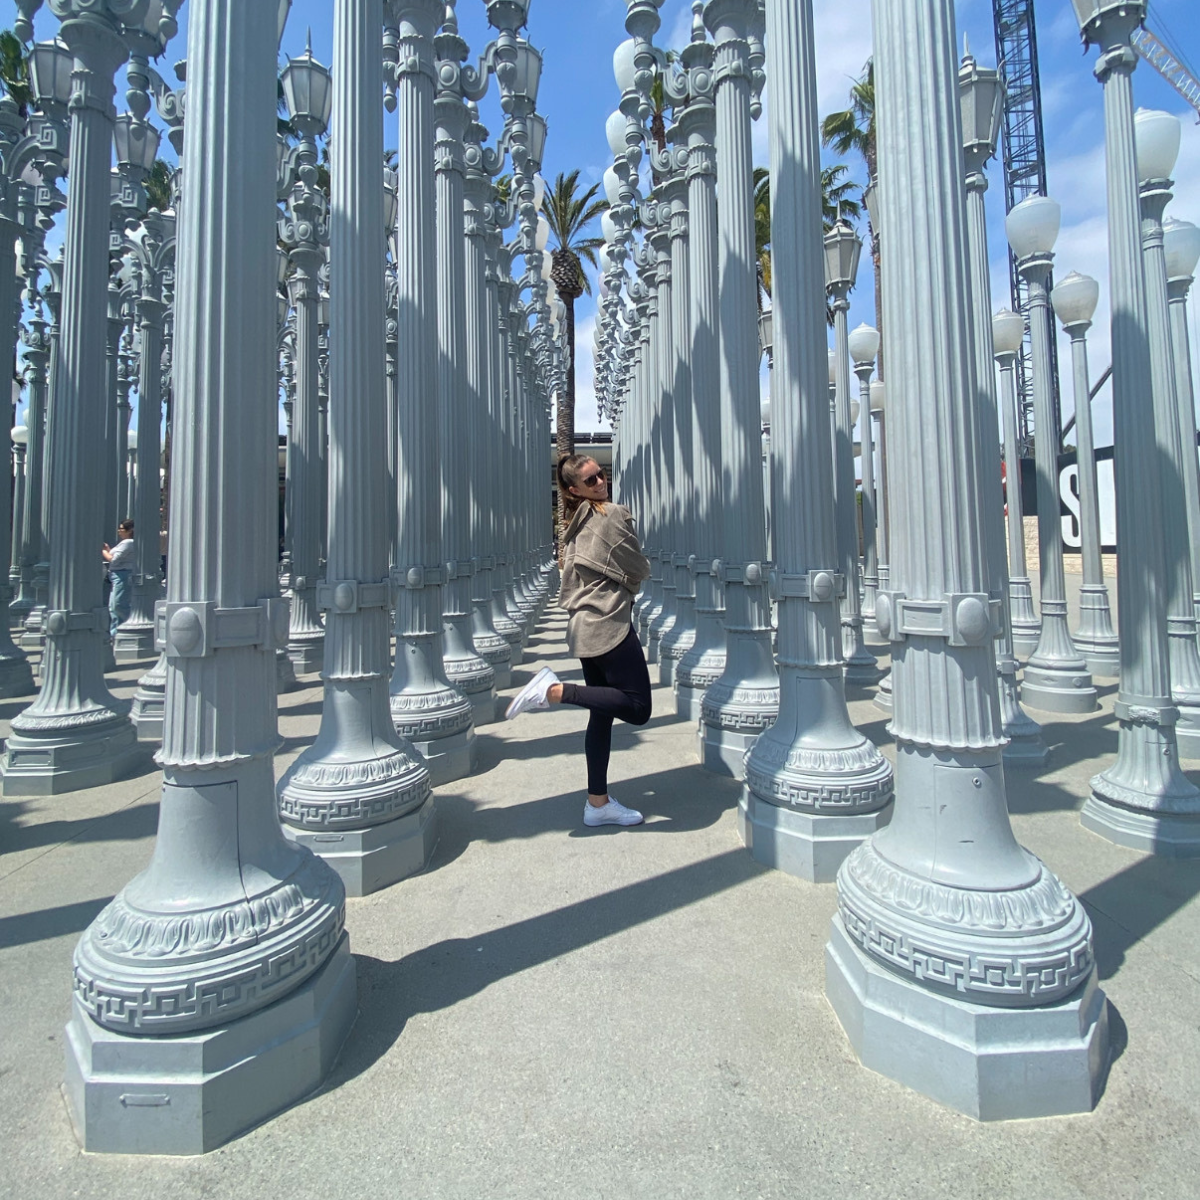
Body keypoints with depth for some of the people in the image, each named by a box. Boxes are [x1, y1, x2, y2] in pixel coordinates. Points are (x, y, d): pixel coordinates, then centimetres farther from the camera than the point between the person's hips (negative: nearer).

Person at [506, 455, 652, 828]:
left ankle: (598, 803, 16)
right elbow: (640, 571, -2)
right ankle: (554, 690, -16)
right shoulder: (613, 514, -7)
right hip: (609, 624, -9)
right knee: (637, 708, -7)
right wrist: (627, 578, 17)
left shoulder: (575, 522, 16)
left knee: (602, 712, 12)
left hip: (585, 626, 9)